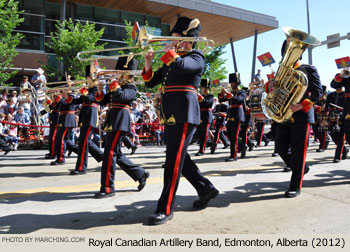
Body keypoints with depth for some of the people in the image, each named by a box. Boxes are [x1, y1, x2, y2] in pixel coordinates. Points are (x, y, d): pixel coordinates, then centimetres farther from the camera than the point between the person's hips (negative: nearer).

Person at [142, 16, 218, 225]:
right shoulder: (168, 62, 21)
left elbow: (180, 65, -24)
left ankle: (166, 209, -3)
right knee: (180, 157, 13)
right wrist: (148, 63, 5)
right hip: (170, 115, 9)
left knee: (174, 160, -9)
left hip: (184, 114, -9)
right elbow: (150, 82, 21)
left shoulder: (196, 57, -1)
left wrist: (169, 52, -7)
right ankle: (206, 190, 28)